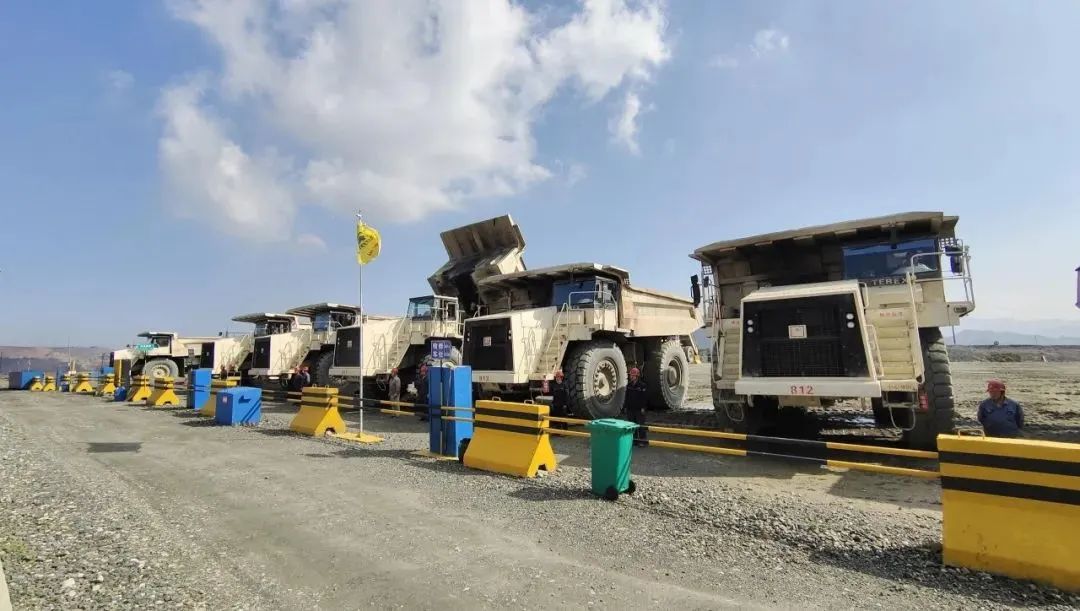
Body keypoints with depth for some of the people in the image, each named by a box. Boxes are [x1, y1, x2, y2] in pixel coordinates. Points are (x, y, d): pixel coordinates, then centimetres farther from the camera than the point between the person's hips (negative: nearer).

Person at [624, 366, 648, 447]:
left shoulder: (642, 385, -9)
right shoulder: (628, 385, 8)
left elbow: (645, 397, -10)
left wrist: (643, 407, -13)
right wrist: (625, 406, 11)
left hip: (639, 409, -6)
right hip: (630, 409, 6)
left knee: (640, 425, -1)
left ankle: (643, 440, 8)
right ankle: (634, 439, 22)